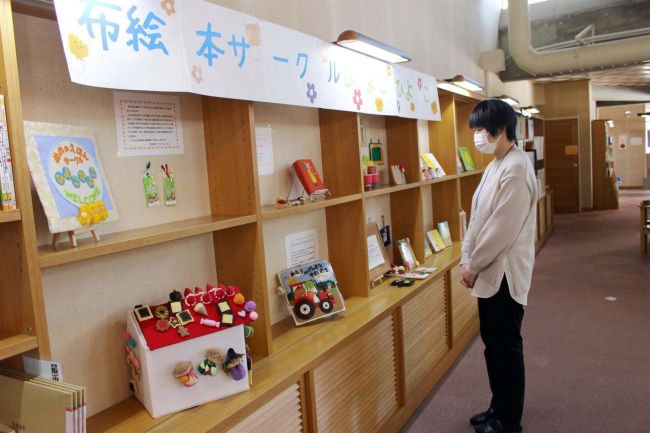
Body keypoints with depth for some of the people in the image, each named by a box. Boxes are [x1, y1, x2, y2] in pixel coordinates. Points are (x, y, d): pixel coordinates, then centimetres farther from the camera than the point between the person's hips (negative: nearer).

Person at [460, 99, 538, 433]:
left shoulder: (516, 168, -18)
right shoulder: (495, 165, 12)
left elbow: (502, 228, -22)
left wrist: (473, 266, -13)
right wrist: (468, 260, 7)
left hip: (504, 272, -9)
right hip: (489, 270, 9)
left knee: (506, 346, 5)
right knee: (492, 341, 18)